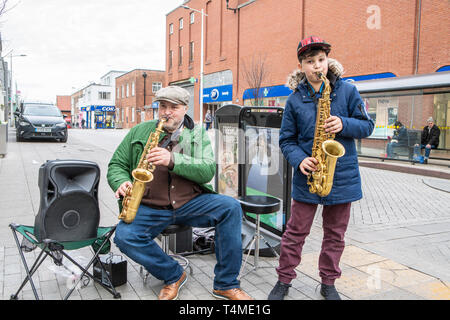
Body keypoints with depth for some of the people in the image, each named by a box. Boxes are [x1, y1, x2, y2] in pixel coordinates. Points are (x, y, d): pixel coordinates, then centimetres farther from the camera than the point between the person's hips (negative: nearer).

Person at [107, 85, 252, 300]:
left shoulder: (198, 134, 7)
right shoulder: (140, 131, 9)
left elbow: (208, 171, -8)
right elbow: (116, 165, 13)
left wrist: (173, 160, -23)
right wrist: (122, 183, -11)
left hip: (191, 203, 0)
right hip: (149, 208, 0)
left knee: (231, 207, -24)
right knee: (124, 236, -28)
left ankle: (226, 284, -11)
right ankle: (173, 275, -2)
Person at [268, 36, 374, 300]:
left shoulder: (347, 90, 1)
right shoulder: (295, 99, 1)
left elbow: (367, 126, 2)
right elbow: (287, 139, 4)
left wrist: (344, 125, -18)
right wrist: (300, 160, -15)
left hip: (342, 175, 1)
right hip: (308, 175, 0)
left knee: (335, 234, 12)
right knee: (296, 231, 6)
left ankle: (328, 283, 30)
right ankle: (284, 280, 23)